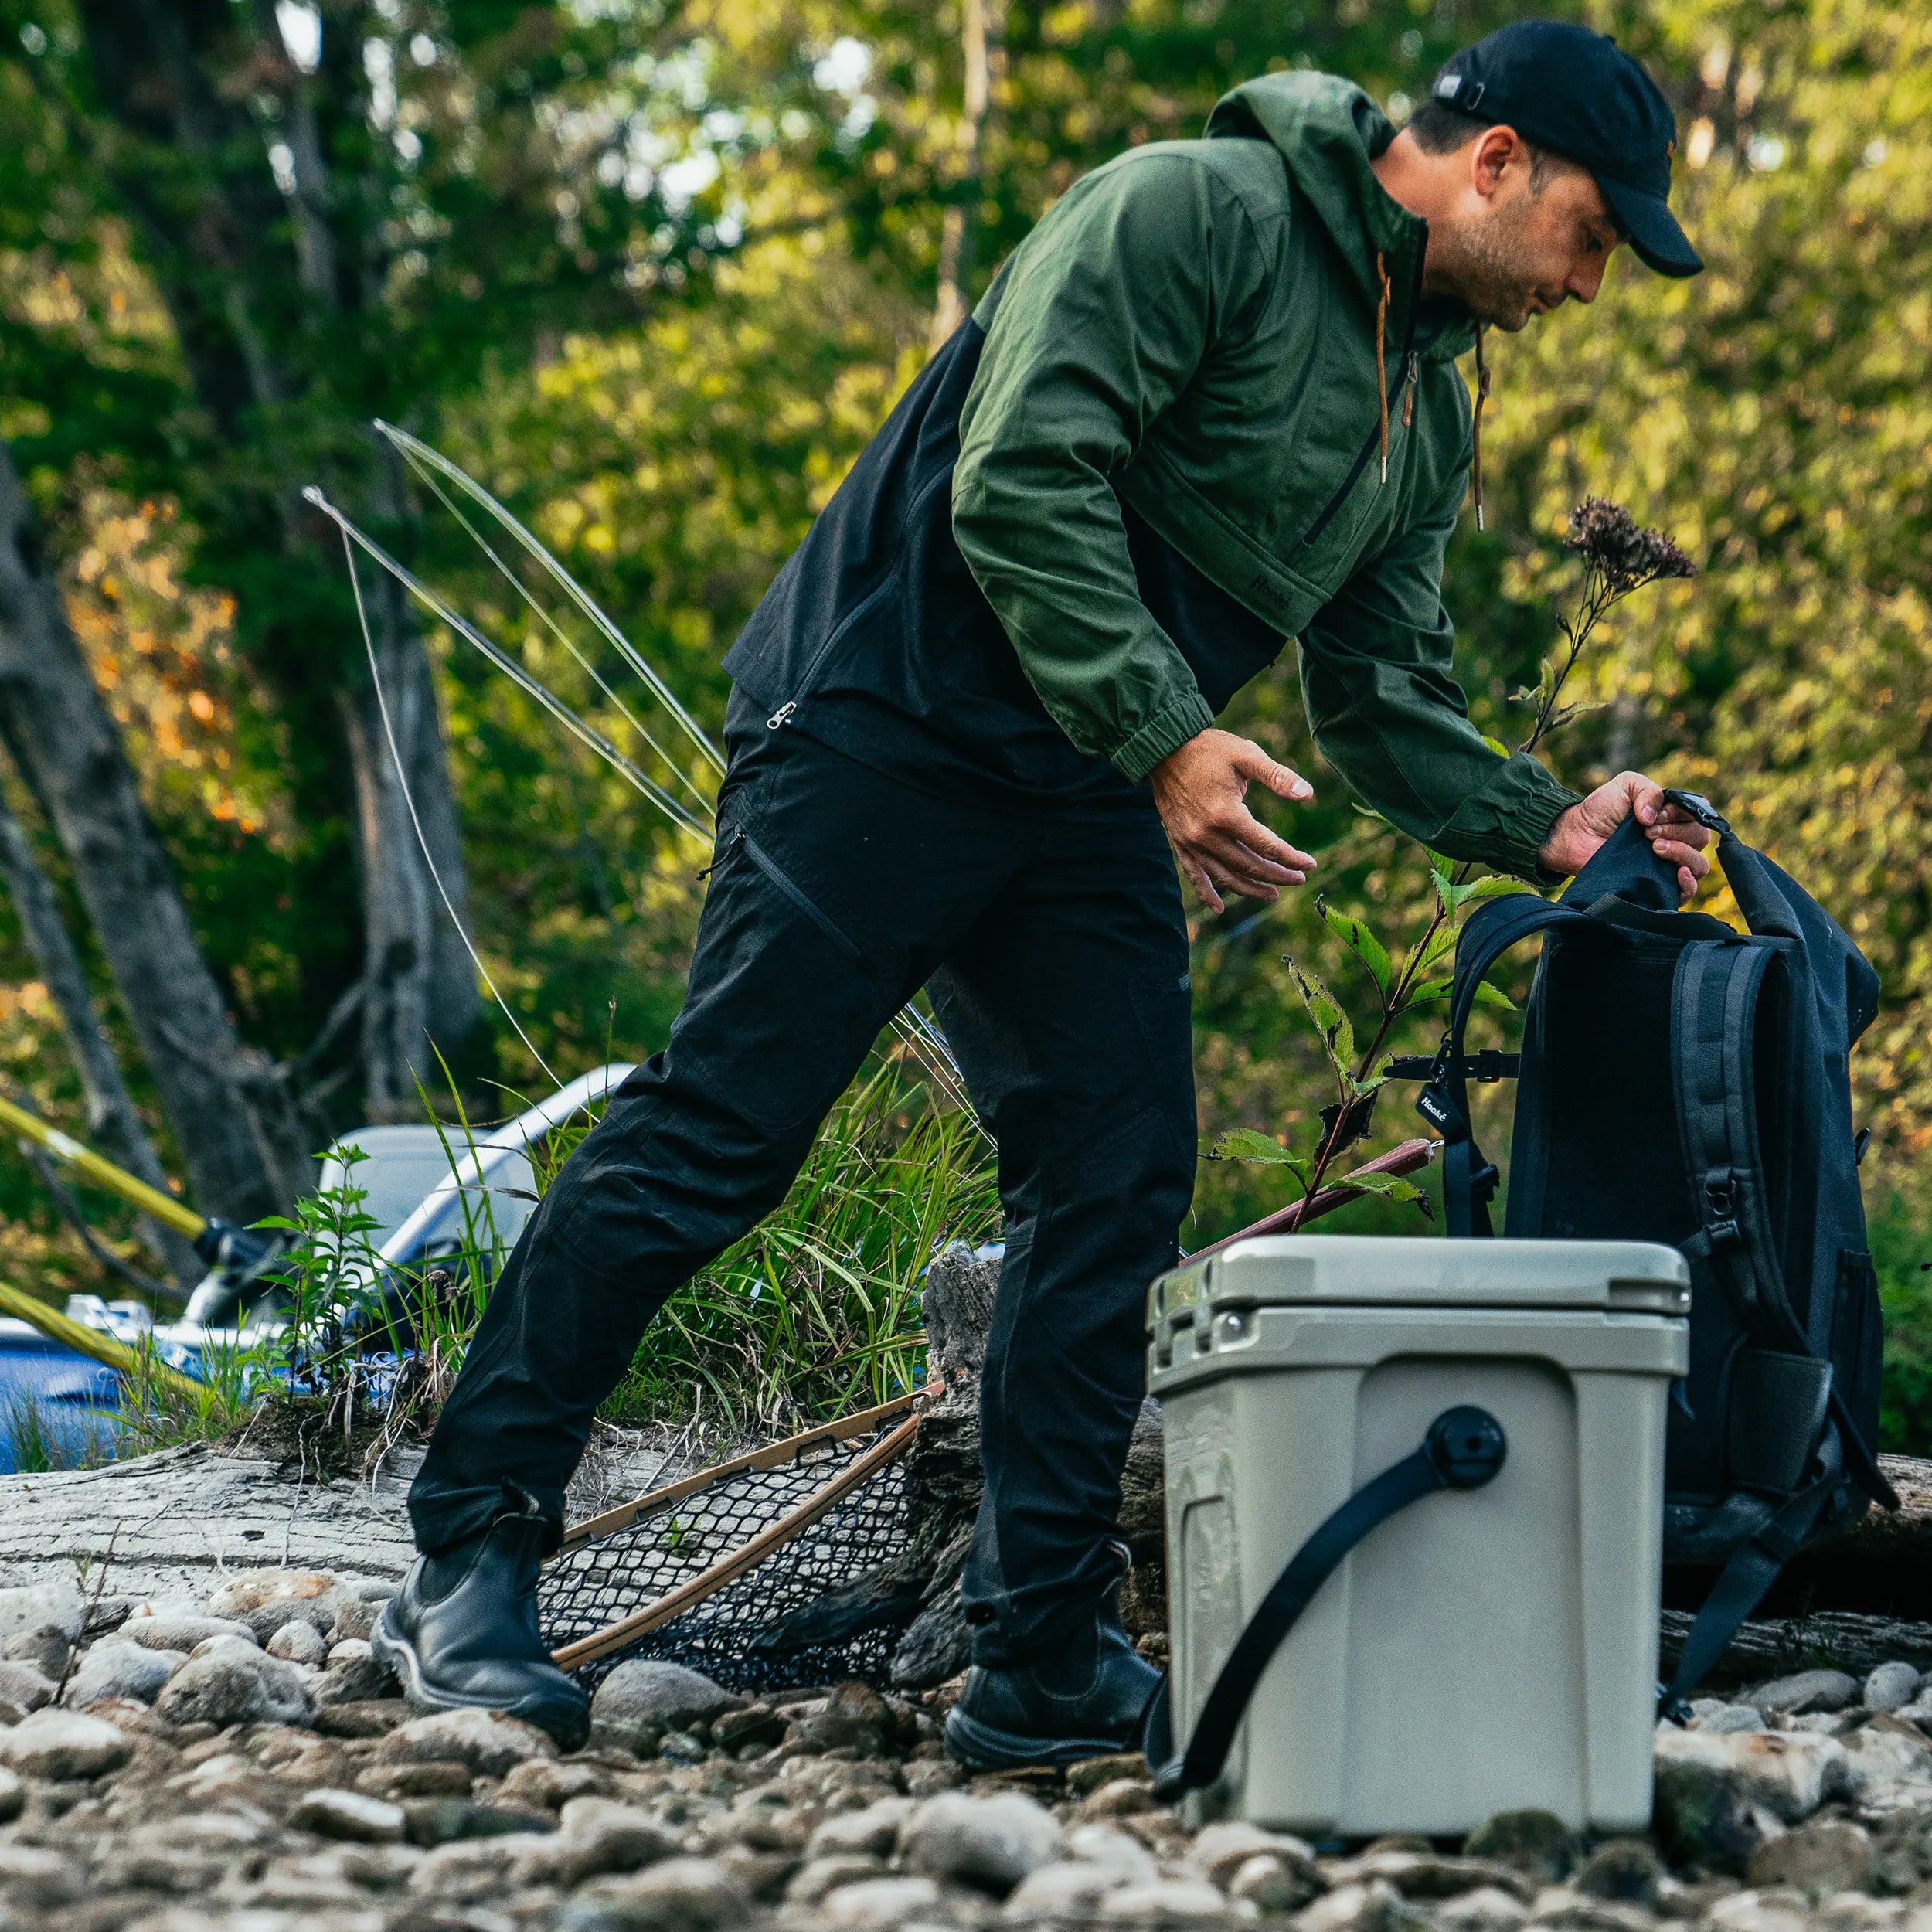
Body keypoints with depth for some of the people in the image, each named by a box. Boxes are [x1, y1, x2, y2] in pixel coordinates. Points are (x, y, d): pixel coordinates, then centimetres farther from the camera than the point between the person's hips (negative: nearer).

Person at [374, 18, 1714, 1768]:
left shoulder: (1430, 419, 17)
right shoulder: (1195, 212, -10)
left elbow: (1387, 703, 20)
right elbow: (1023, 484, -18)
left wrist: (1552, 825, 5)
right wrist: (1167, 734, -23)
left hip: (1090, 808, 9)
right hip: (891, 727, -8)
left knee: (1117, 1194, 0)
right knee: (716, 1136, -10)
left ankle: (1045, 1663, 6)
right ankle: (467, 1567, -2)